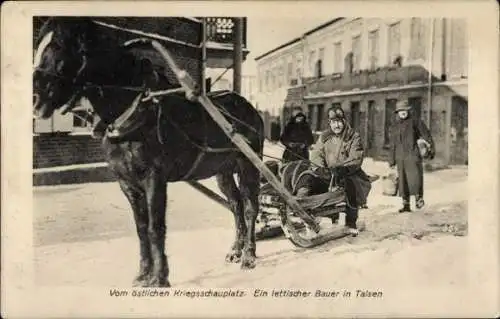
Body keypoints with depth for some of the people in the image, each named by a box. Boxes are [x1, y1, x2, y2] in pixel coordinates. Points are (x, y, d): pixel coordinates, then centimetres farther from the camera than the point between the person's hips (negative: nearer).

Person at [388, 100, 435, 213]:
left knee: (415, 178, -13)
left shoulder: (415, 121, 4)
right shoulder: (396, 126, 18)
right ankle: (406, 205, 10)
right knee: (403, 180, 3)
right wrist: (392, 160, 18)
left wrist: (431, 149, -5)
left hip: (413, 154, -4)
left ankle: (419, 197, 11)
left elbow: (426, 135, 2)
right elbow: (393, 144, 20)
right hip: (400, 156, 4)